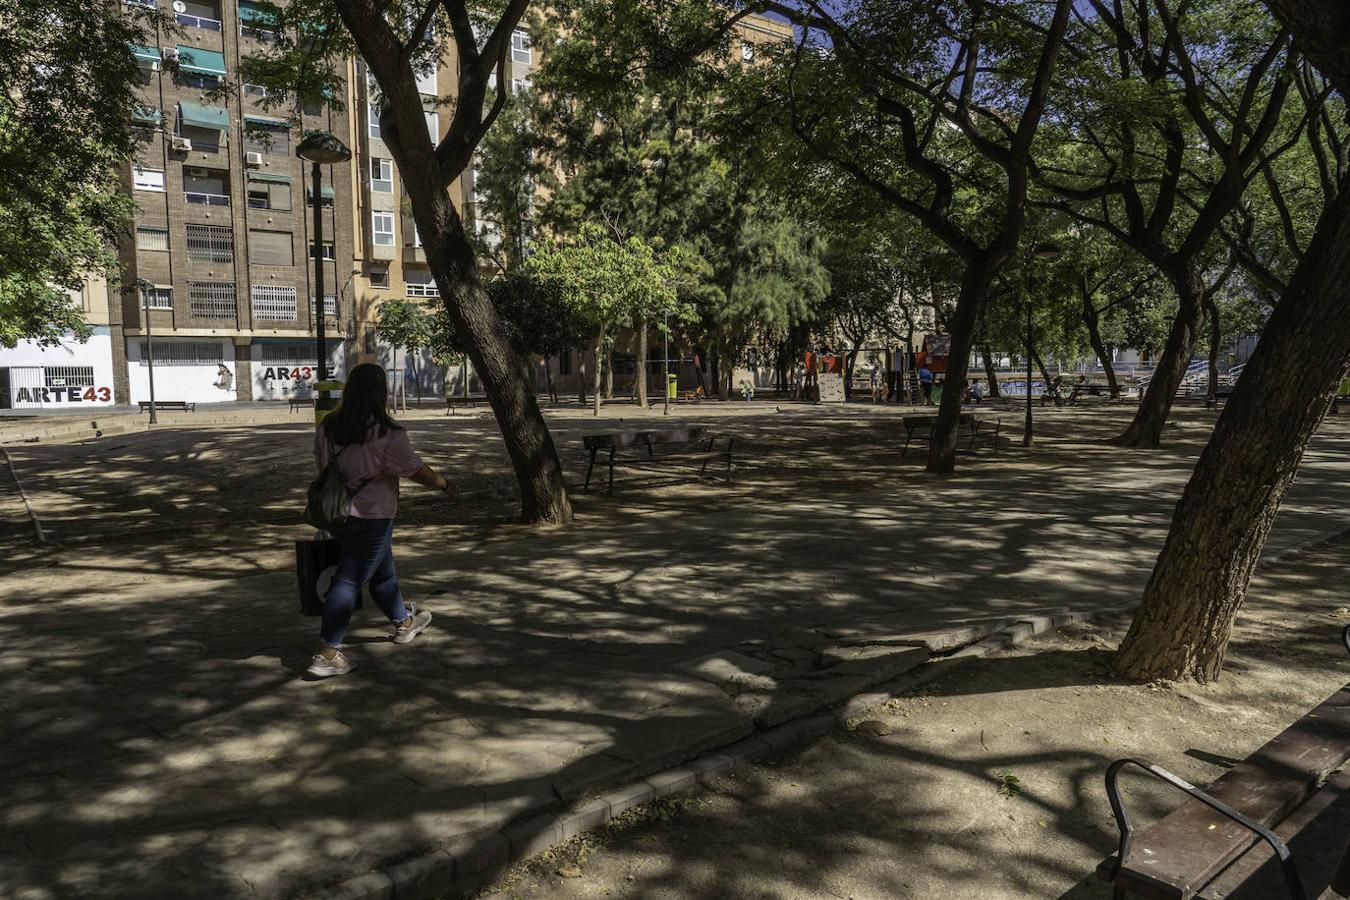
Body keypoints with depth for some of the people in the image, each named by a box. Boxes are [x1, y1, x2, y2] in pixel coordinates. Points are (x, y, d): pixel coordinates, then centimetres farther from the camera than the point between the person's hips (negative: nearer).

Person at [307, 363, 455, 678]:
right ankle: (326, 655, -1)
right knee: (349, 581, -3)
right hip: (371, 516, -8)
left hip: (338, 514, 8)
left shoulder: (328, 426, 1)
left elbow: (322, 466, 13)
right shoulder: (387, 433, -19)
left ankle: (404, 623, 42)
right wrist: (444, 484, 5)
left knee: (383, 571, 23)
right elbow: (416, 470, -11)